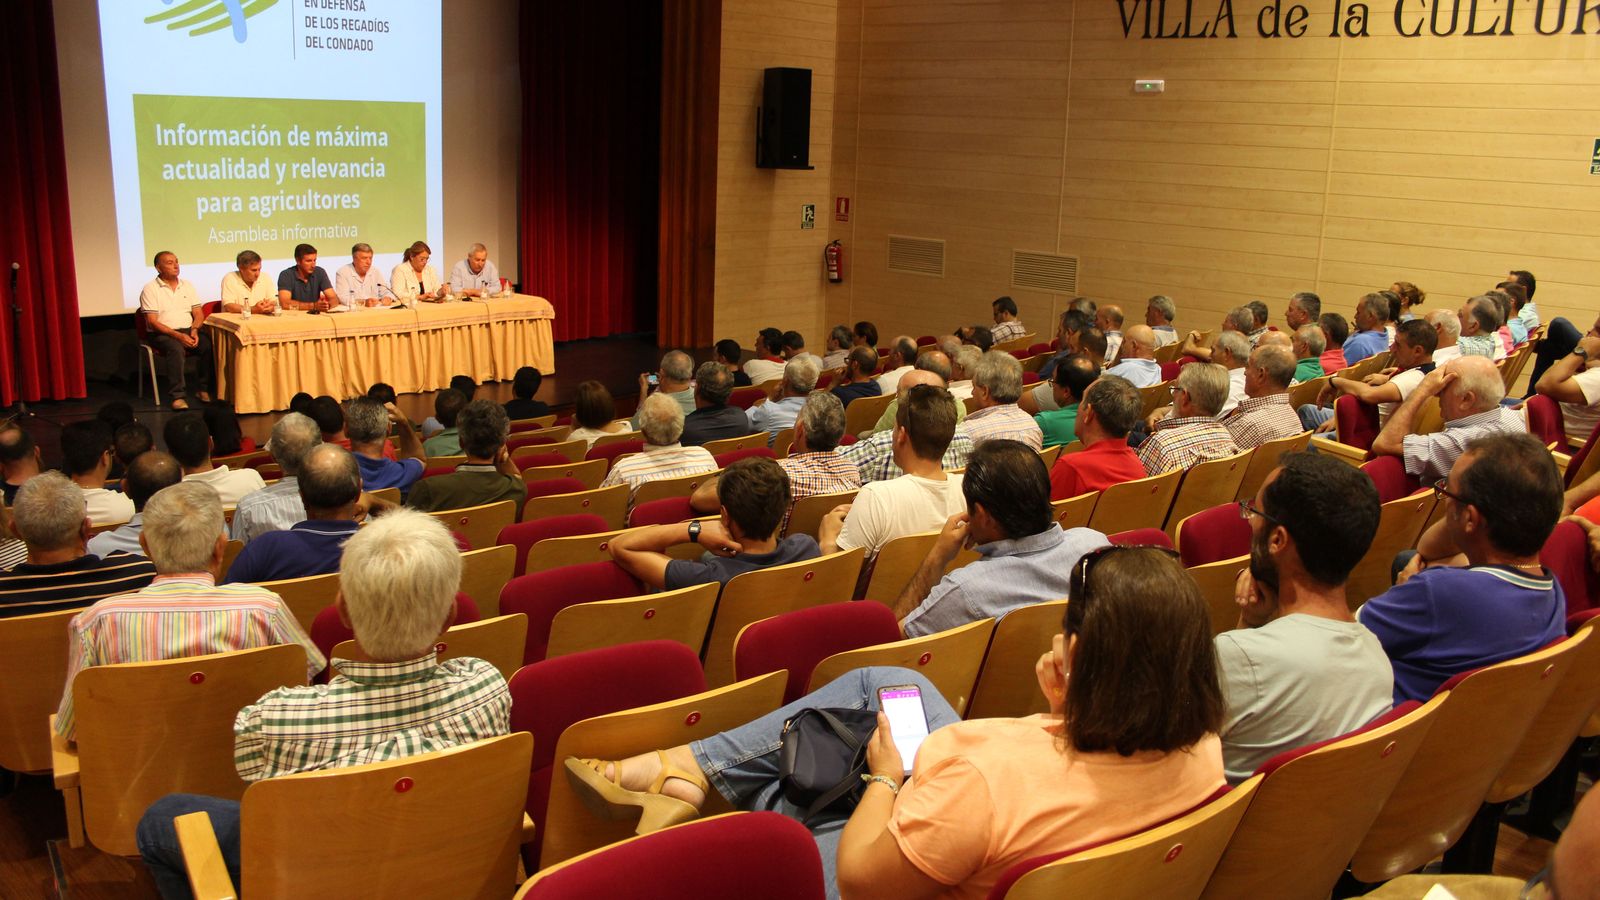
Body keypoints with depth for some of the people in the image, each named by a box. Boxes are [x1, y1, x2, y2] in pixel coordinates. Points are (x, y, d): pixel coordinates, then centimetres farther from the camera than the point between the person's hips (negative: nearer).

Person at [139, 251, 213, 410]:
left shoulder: (187, 285, 15)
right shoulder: (150, 289, -1)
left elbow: (199, 313, 13)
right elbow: (152, 322, -9)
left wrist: (194, 330, -10)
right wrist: (178, 335, -21)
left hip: (188, 331, 4)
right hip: (162, 334, -4)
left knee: (210, 344, -26)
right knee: (176, 348, -37)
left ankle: (203, 389, -13)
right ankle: (178, 396, -34)